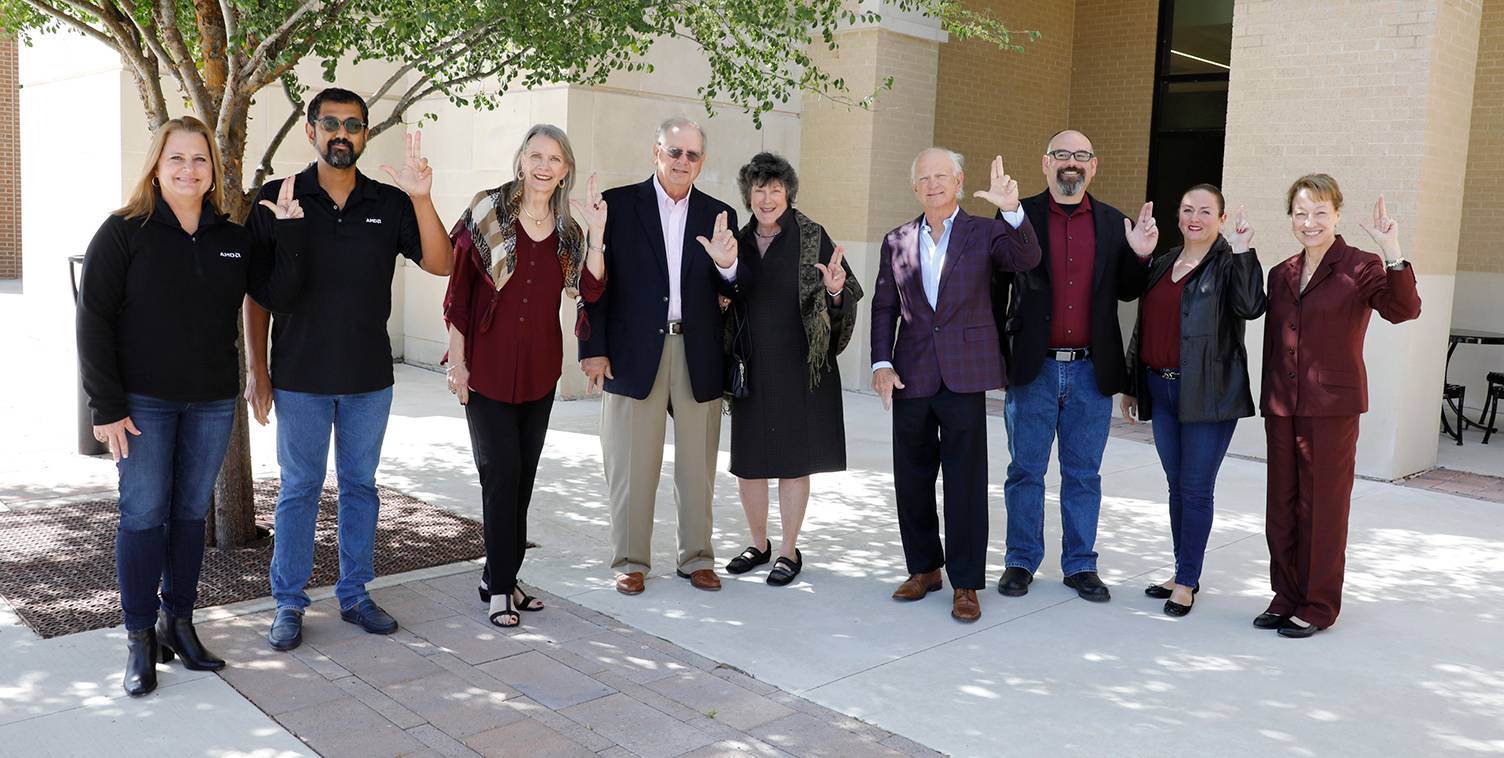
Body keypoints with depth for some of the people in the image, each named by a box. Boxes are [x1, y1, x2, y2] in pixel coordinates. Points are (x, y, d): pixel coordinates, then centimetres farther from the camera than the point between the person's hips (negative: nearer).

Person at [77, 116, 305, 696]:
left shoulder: (233, 239, 6)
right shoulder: (125, 231, -5)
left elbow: (278, 296, -3)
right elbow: (93, 319, -7)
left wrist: (289, 234, -13)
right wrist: (106, 406, -11)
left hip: (212, 403, 4)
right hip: (144, 403, -3)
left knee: (191, 512, 10)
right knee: (144, 515, 0)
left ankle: (179, 624, 23)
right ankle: (140, 640, 12)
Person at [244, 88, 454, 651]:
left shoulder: (389, 203, 2)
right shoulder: (278, 199, -3)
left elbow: (439, 264, -7)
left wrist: (422, 199, -20)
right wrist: (256, 368, -4)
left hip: (370, 377, 2)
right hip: (299, 377, -2)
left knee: (360, 485, 12)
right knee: (299, 489, 6)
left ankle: (354, 595, 26)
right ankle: (289, 604, 19)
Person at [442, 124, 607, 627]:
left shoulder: (568, 227, 8)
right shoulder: (488, 211, -4)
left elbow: (592, 290, -5)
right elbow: (458, 290, -5)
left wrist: (595, 232, -15)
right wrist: (457, 360, -8)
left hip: (540, 368, 5)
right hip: (488, 365, -5)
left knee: (523, 476, 10)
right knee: (502, 472, -4)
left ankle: (500, 578, 23)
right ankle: (500, 588, 9)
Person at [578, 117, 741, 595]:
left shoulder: (718, 216, 8)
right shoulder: (617, 205, 1)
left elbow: (733, 293, 5)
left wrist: (727, 265, -17)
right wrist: (593, 349, -7)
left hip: (698, 355, 3)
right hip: (635, 353, -2)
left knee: (697, 466, 11)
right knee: (632, 467, 5)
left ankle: (696, 558, 24)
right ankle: (630, 561, 19)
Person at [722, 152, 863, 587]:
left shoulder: (811, 237, -3)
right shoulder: (739, 241, 8)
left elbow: (843, 301, -5)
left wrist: (834, 291, -25)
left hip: (799, 366, -4)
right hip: (751, 367, 4)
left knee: (793, 460, 3)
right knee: (747, 459, 9)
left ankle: (790, 551, 16)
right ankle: (758, 544, 27)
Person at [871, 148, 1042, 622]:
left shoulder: (985, 232, 2)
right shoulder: (897, 242, 10)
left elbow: (1026, 260, -16)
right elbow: (883, 308, 11)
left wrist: (1012, 210, -31)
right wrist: (881, 362, -1)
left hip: (964, 374, -3)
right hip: (910, 377, 3)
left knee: (966, 481, 1)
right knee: (911, 479, 11)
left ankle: (965, 583, 11)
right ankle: (924, 568, 27)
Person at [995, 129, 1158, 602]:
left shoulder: (1113, 223, 8)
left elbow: (1126, 292, 12)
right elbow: (996, 289, 1)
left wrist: (1140, 256, -8)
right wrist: (997, 355, -6)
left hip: (1092, 371, 2)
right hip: (1033, 368, -2)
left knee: (1084, 474, 10)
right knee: (1026, 471, 8)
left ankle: (1080, 564, 23)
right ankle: (1021, 561, 21)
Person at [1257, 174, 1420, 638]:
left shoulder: (1360, 268, -6)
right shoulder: (1281, 274, 11)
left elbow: (1403, 310, -23)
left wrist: (1393, 255, -36)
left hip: (1333, 407, -6)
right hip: (1282, 407, 6)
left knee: (1323, 509, 4)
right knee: (1281, 508, 11)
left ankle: (1319, 606, 16)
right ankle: (1287, 598, 24)